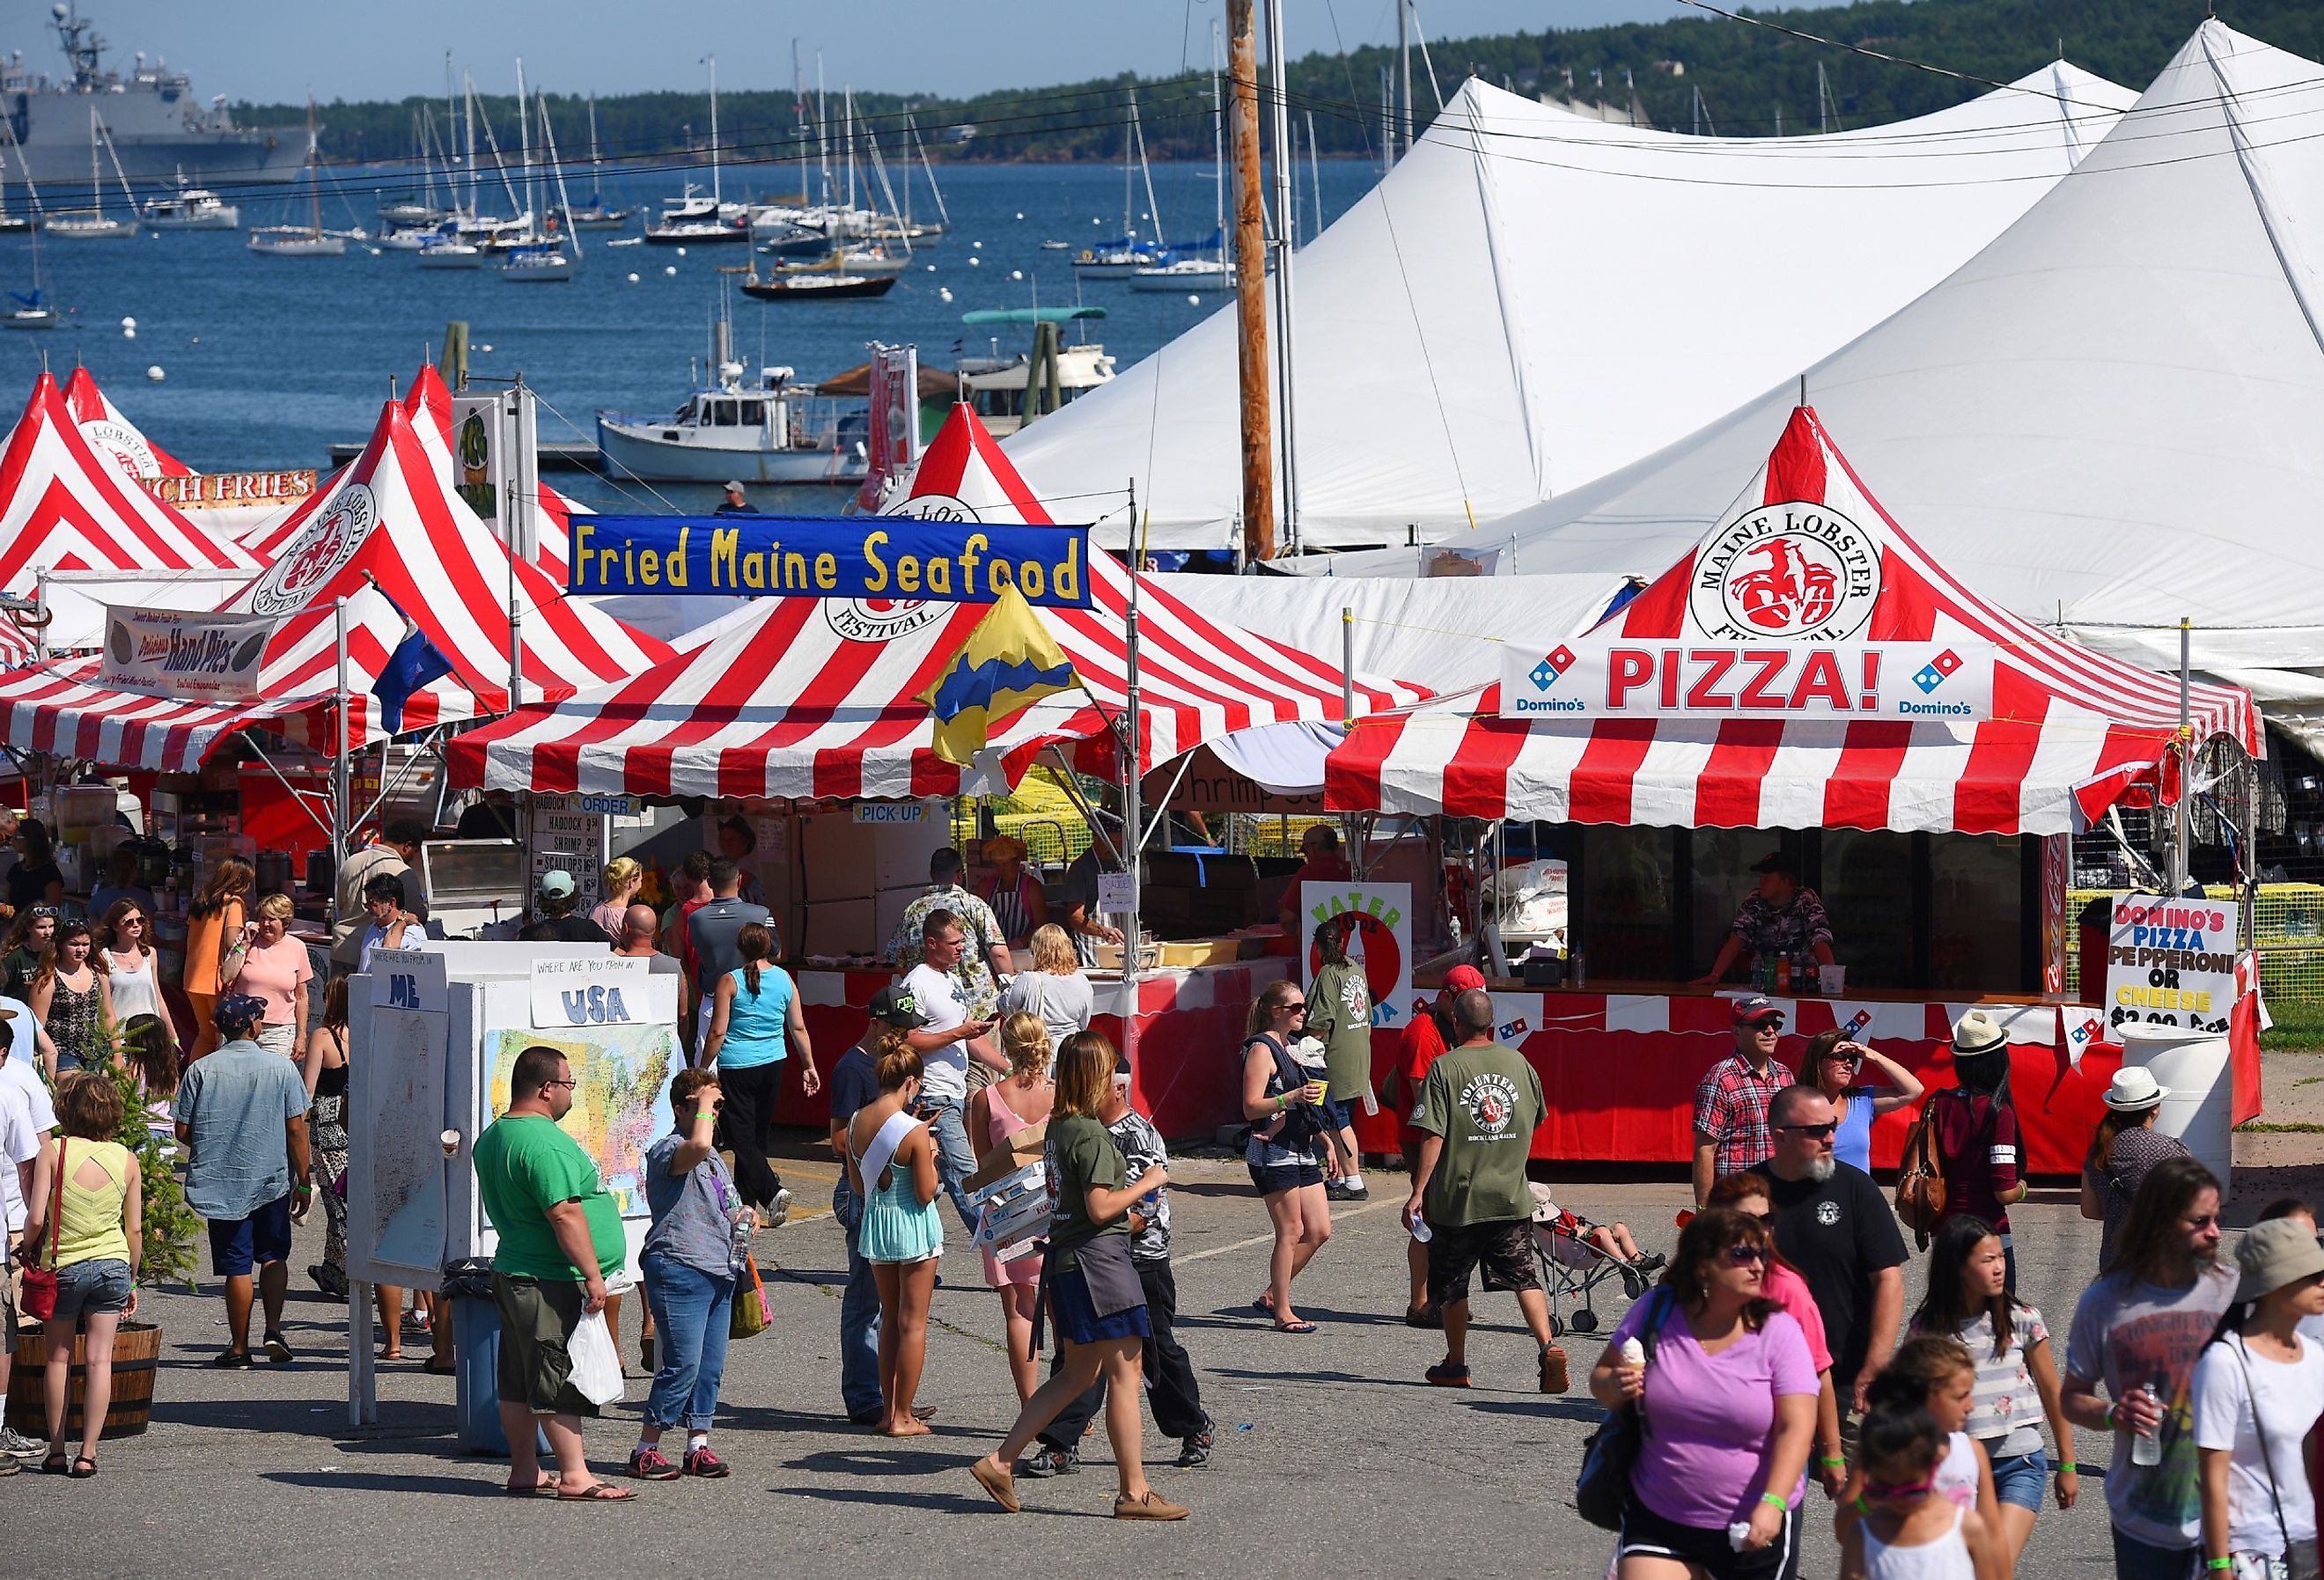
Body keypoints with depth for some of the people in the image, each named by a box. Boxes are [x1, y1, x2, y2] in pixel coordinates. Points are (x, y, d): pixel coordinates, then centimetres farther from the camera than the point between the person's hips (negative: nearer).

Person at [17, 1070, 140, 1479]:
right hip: (113, 1264, 1)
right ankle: (87, 1453, -1)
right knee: (99, 1358, 3)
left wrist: (27, 1247, 8)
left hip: (64, 1265, -1)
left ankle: (56, 1450, 14)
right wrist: (132, 1282, 16)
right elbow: (134, 1230, 5)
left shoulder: (54, 1153, -9)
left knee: (59, 1358, 12)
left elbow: (36, 1219, -13)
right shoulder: (126, 1159, 0)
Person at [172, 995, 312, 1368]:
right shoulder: (282, 1068, -6)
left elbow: (183, 1131, -2)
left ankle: (239, 1348, 11)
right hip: (273, 1179, 0)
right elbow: (296, 1129, -5)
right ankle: (274, 1329, 2)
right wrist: (304, 1179, 4)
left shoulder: (200, 1070, -5)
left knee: (237, 1266, 7)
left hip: (222, 1183, 0)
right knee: (274, 1255, 18)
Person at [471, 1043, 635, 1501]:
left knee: (521, 1382, 13)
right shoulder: (544, 1142, -20)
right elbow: (565, 1214, -25)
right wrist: (592, 1273, -21)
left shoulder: (492, 1137, 13)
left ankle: (525, 1471, 20)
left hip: (512, 1273, 10)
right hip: (552, 1284, -10)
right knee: (561, 1380, -7)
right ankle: (574, 1475, -5)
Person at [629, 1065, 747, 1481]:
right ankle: (645, 1450, -3)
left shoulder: (716, 1160, 20)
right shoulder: (667, 1152, -10)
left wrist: (743, 1216, 12)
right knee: (684, 1364, -11)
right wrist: (703, 1104, -17)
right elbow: (698, 1145, -34)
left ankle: (698, 1446, 15)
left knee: (711, 1365, 8)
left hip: (719, 1272, 9)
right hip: (680, 1270, -9)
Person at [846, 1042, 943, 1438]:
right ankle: (902, 1417, 7)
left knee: (890, 1317, 18)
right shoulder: (914, 1130, -20)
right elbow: (926, 1193, -17)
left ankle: (889, 1410, 21)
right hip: (914, 1227, -6)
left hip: (875, 1224, 6)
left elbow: (857, 1185, 7)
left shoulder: (856, 1123, -2)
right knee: (912, 1322, 4)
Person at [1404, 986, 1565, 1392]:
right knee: (1524, 1275, 3)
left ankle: (1456, 1365, 20)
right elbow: (1537, 1119, 17)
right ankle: (1548, 1346, -16)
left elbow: (1433, 1136, -14)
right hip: (1512, 1196, 3)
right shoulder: (1517, 1062, 3)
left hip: (1458, 1197, -3)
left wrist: (1418, 1192, -11)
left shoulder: (1445, 1068, -10)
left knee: (1451, 1282, 12)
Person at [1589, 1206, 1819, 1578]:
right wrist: (1614, 1387, -15)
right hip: (1656, 1520, 1)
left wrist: (1772, 1504, -26)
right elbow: (1601, 1374, 10)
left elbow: (1796, 1428, -13)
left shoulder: (1778, 1331, -8)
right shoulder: (1656, 1311, -3)